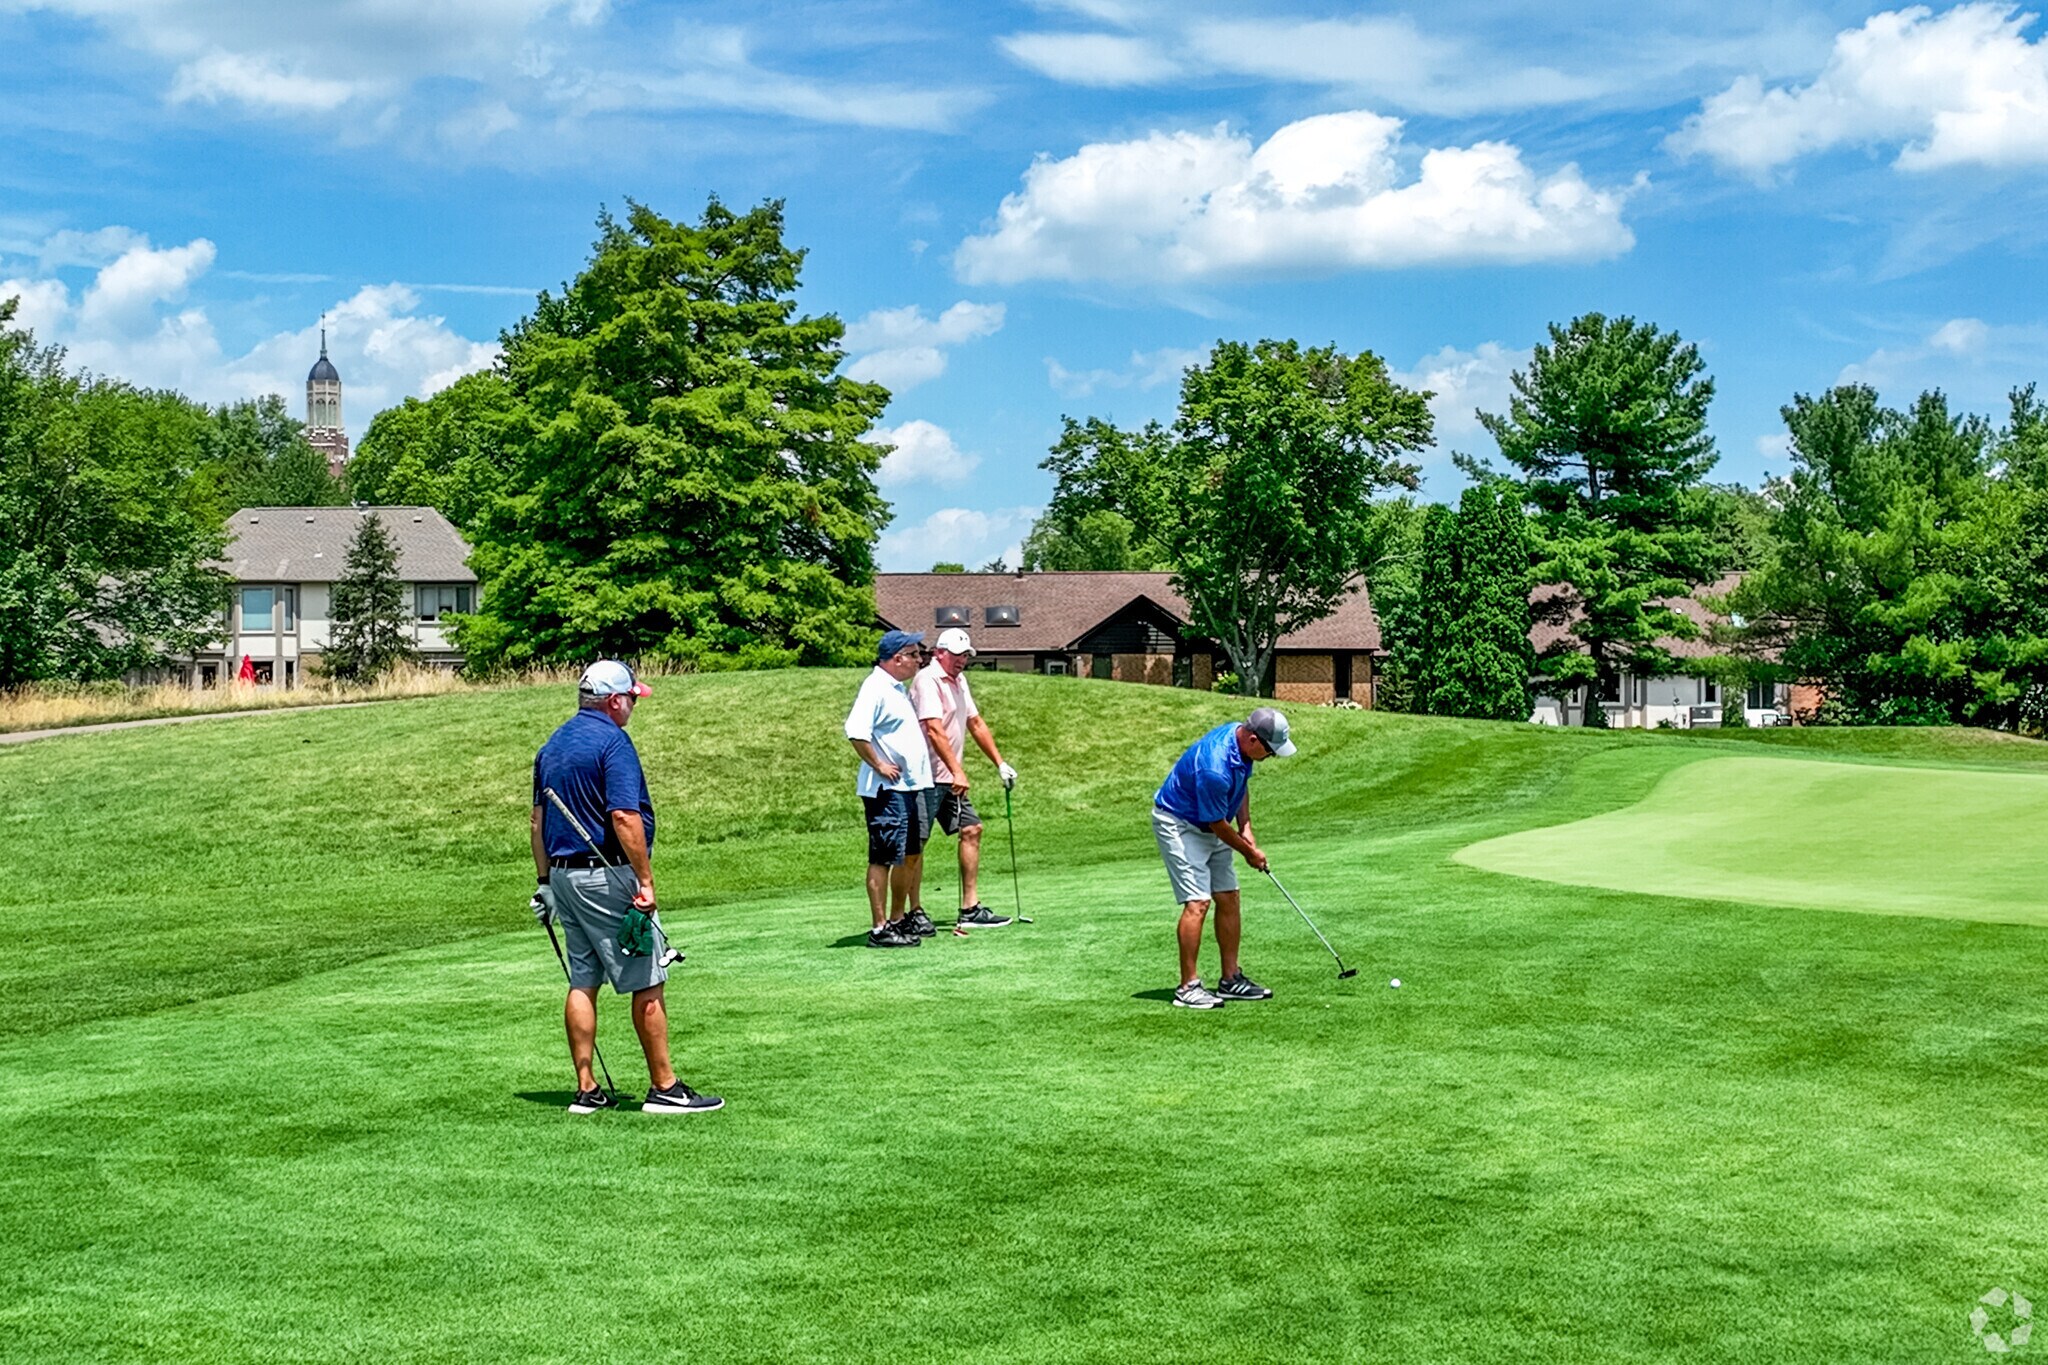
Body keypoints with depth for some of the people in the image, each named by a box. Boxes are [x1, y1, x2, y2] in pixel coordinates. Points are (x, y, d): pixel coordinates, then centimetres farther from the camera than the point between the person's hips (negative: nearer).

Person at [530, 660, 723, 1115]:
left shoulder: (552, 745, 14)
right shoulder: (612, 741, -13)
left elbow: (538, 820, 17)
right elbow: (624, 817, -21)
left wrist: (545, 882, 21)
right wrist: (646, 880, -20)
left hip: (563, 874, 9)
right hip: (607, 875, -9)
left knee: (582, 982, 10)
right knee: (646, 983, -3)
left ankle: (586, 1090, 12)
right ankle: (664, 1088, 0)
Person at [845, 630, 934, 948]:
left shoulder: (897, 688, 18)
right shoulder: (876, 687, -14)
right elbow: (856, 731, -26)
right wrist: (879, 766, -20)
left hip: (909, 787, 10)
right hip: (887, 790, -10)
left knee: (909, 855, 15)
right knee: (883, 858, -6)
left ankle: (899, 920, 25)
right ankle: (879, 929, -3)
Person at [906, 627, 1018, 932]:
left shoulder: (959, 680, 15)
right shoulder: (928, 680, -14)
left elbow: (976, 723, 23)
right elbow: (934, 730, -24)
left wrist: (999, 763, 20)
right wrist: (958, 772, -29)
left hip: (951, 779, 10)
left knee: (972, 830, 8)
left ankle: (970, 908, 12)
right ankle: (915, 913, 0)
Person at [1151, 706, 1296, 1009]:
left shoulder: (1240, 736, -8)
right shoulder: (1215, 768, -35)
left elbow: (1242, 786, 12)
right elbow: (1218, 825, -21)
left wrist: (1246, 828, 0)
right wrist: (1250, 853, -5)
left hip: (1209, 826, 9)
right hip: (1179, 824, -9)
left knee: (1228, 898, 7)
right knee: (1198, 902, -16)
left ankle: (1231, 979, 14)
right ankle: (1188, 987, -12)